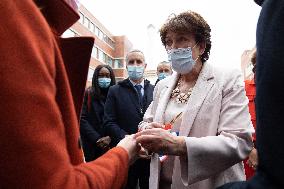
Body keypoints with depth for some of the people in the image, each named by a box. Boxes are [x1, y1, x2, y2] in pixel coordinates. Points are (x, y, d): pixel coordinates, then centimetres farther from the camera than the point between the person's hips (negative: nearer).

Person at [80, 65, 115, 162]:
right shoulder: (87, 94, 2)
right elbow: (82, 119, -5)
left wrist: (110, 137, -12)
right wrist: (97, 139, -11)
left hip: (112, 143, 1)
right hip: (92, 144, 0)